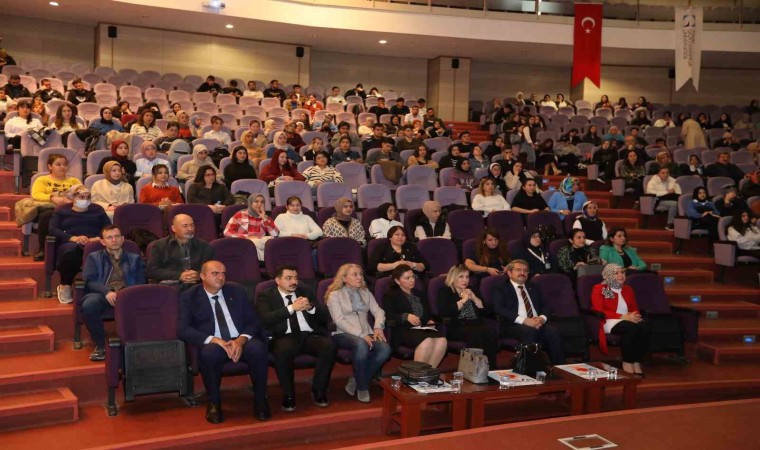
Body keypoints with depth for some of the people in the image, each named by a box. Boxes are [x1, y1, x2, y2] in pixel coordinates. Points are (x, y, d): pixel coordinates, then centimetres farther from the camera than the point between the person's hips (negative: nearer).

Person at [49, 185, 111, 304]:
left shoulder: (97, 209, 26)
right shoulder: (62, 210, 21)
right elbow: (53, 229, 5)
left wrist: (98, 238, -12)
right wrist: (73, 238, -14)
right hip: (70, 243, 0)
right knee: (71, 251, -41)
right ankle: (65, 286, -20)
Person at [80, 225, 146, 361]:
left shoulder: (135, 258, 26)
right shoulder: (94, 257, 23)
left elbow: (141, 282, 11)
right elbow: (89, 280, 6)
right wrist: (107, 292, -15)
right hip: (102, 295, 1)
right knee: (89, 305, -35)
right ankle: (100, 345, -12)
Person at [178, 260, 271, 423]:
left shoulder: (237, 291, 12)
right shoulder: (189, 296, 5)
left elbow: (254, 321, 8)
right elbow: (183, 329, -7)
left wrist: (241, 339, -14)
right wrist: (213, 340, -21)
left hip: (241, 341, 2)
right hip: (213, 343, -2)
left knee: (258, 349, -32)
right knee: (209, 353, -37)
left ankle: (260, 399, -10)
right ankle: (214, 402, -12)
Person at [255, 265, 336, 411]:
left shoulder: (306, 293, 20)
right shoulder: (266, 296, 9)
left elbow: (325, 318, 13)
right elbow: (266, 320, -10)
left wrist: (310, 307, -8)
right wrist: (291, 308, -16)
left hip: (309, 335, 3)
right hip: (284, 337, -3)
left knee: (329, 345, -28)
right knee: (283, 350, -38)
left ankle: (318, 391, -10)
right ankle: (288, 395, -17)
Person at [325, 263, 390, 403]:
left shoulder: (366, 292, 19)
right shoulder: (334, 295, 2)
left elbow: (378, 311, 10)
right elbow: (339, 320, -11)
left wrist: (378, 327, -13)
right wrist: (360, 335, -22)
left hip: (366, 334, 5)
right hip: (343, 334, -5)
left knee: (385, 349, -26)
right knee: (361, 345, -39)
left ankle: (356, 380, -9)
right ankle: (362, 387, -18)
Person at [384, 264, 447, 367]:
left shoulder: (419, 294, 28)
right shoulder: (391, 295, 10)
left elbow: (428, 313, 32)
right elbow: (389, 317, -4)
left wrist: (430, 321, 10)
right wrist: (406, 316, -19)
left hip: (423, 329, 6)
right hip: (403, 331, -6)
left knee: (441, 340, -27)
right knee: (427, 341, -35)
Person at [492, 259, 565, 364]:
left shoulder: (533, 289, 28)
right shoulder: (500, 288, 12)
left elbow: (546, 305, 19)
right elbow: (499, 309, -4)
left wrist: (542, 318, -6)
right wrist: (524, 320, -15)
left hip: (538, 323, 4)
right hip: (515, 325, -4)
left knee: (553, 332, -27)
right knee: (530, 331, -36)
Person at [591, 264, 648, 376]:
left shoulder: (628, 289, 22)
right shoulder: (599, 289, 3)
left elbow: (635, 309, 20)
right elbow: (599, 311, -8)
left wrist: (634, 316, -8)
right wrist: (623, 317, -18)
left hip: (629, 321, 6)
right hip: (610, 322, -5)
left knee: (644, 327, -30)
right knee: (631, 328, -37)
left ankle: (637, 363, -28)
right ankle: (627, 363, -28)